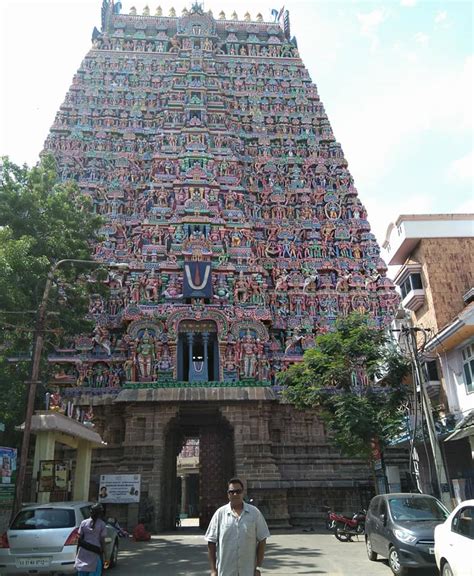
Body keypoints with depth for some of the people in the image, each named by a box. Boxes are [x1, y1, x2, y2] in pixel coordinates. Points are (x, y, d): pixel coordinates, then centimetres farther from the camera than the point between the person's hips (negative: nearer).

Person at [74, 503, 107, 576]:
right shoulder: (102, 524, -4)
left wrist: (77, 551, 12)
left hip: (83, 552, 3)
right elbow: (102, 541, -5)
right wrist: (103, 552, 3)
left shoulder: (84, 523, 3)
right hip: (95, 554, -3)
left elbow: (80, 538, 4)